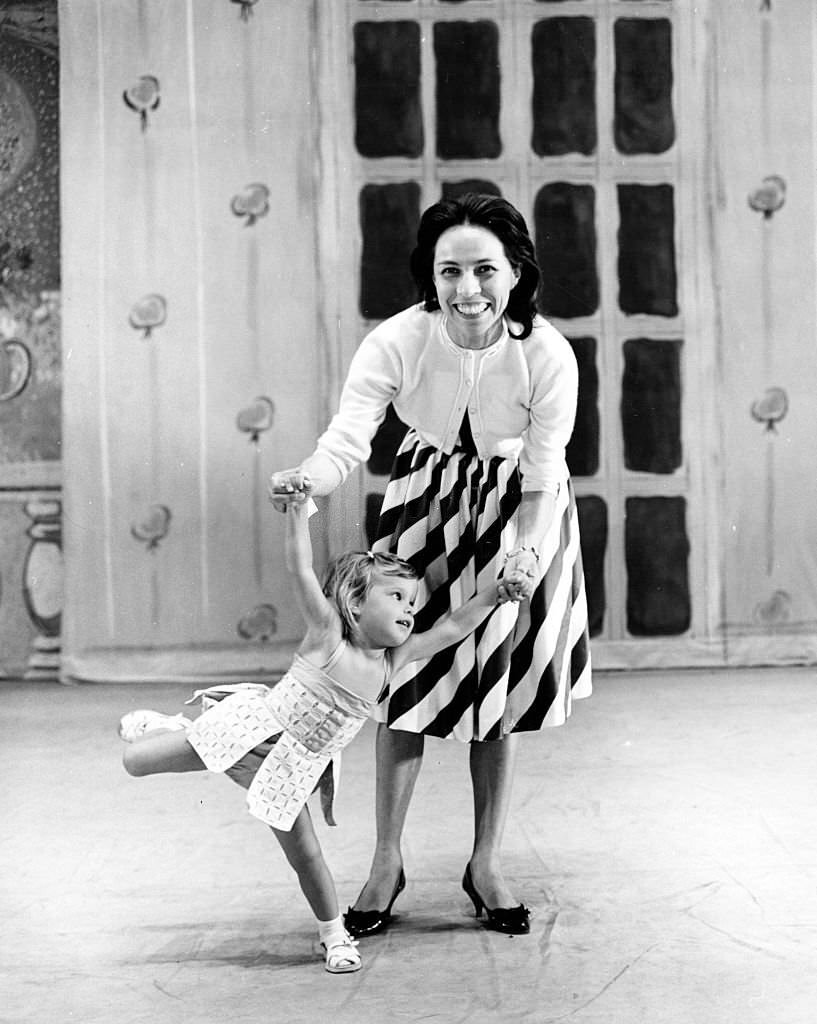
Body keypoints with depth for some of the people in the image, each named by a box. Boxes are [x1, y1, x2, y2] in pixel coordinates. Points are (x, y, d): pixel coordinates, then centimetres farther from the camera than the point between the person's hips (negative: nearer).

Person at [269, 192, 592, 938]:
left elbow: (543, 475, -21)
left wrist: (530, 553, -38)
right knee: (406, 673, 2)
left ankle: (486, 864, 22)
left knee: (501, 681, 7)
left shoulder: (548, 356, -27)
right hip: (427, 500, 1)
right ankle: (387, 861, 16)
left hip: (517, 509, 0)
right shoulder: (397, 342, -27)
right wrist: (306, 484, -54)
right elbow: (348, 436, -32)